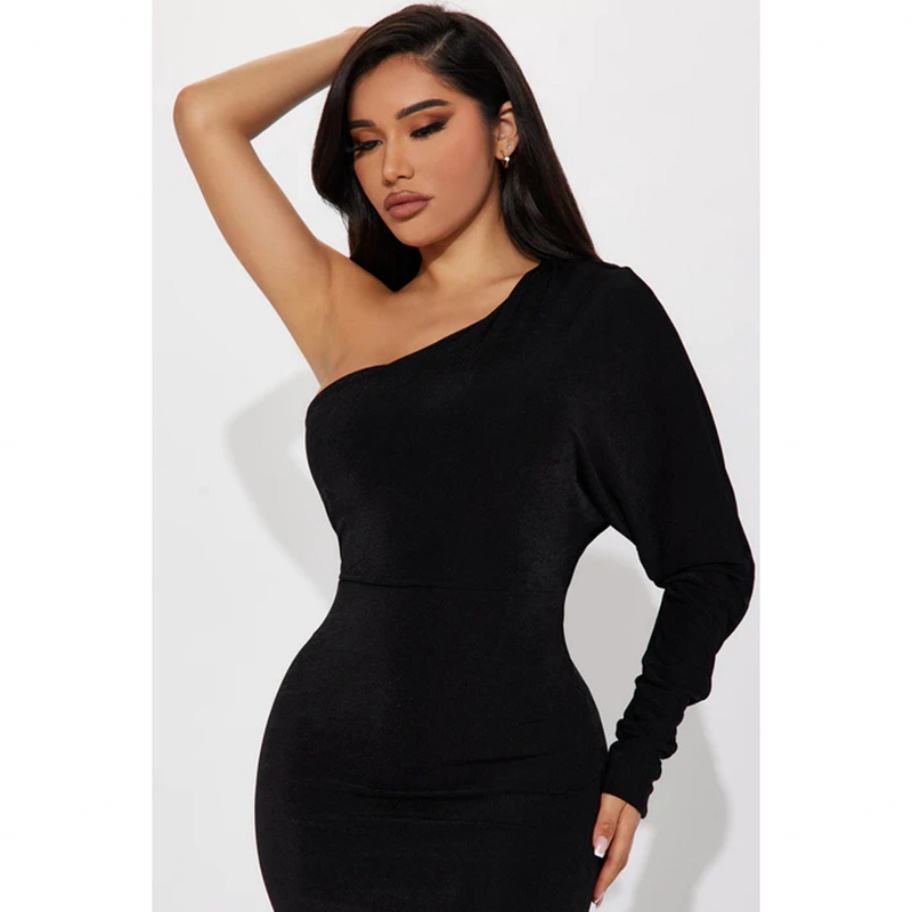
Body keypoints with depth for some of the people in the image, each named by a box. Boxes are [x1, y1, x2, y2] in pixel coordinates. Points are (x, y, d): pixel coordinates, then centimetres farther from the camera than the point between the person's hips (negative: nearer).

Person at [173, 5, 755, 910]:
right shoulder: (346, 314, 8)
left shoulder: (595, 310, -1)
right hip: (327, 777, 3)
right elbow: (204, 116, 10)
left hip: (513, 797, -3)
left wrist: (632, 768, -2)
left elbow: (709, 569, 1)